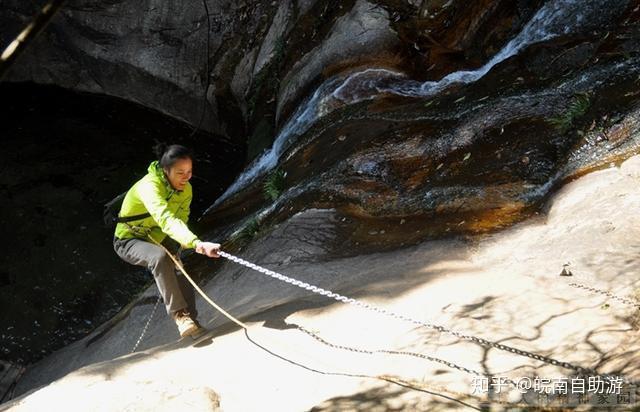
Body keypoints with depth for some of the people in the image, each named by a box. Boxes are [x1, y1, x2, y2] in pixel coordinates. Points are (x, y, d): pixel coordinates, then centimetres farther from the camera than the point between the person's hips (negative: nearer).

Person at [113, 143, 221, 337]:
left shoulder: (186, 190, -12)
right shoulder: (149, 186, -37)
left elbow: (180, 219, -12)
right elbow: (166, 219, -53)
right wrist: (196, 243, -66)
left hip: (157, 240, 7)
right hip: (129, 241, -7)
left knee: (183, 281, 0)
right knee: (160, 257, -35)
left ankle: (190, 320, 22)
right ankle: (179, 313, -29)